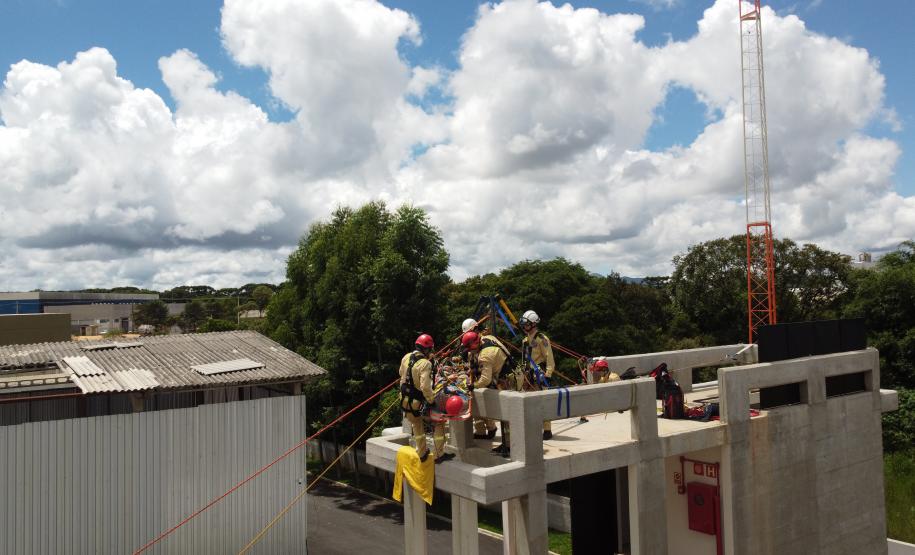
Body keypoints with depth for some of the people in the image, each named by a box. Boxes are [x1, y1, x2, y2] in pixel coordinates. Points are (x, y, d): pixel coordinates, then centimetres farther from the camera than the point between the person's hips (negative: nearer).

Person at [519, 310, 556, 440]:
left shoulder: (541, 339, -11)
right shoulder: (525, 339, 16)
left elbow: (549, 358, -14)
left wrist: (547, 375, -18)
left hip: (539, 373, -9)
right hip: (529, 374, 9)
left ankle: (547, 430, -4)